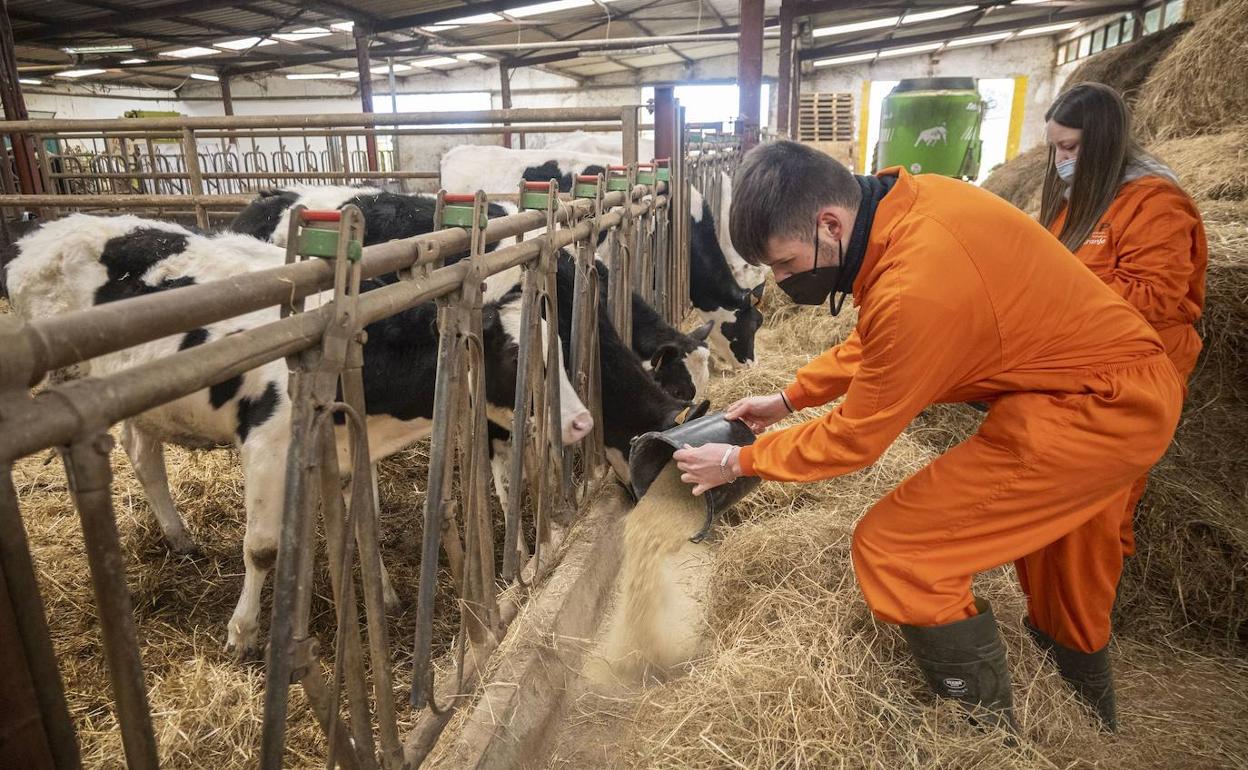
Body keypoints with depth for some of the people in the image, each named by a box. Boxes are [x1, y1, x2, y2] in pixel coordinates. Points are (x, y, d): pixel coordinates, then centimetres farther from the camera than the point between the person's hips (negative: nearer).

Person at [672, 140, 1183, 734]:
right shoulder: (901, 199, -6)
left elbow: (854, 438, -19)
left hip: (1103, 409, -9)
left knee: (892, 549, -11)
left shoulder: (917, 290, -34)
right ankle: (1088, 710, 57)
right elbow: (871, 343, 9)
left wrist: (740, 462, -7)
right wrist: (787, 400, 8)